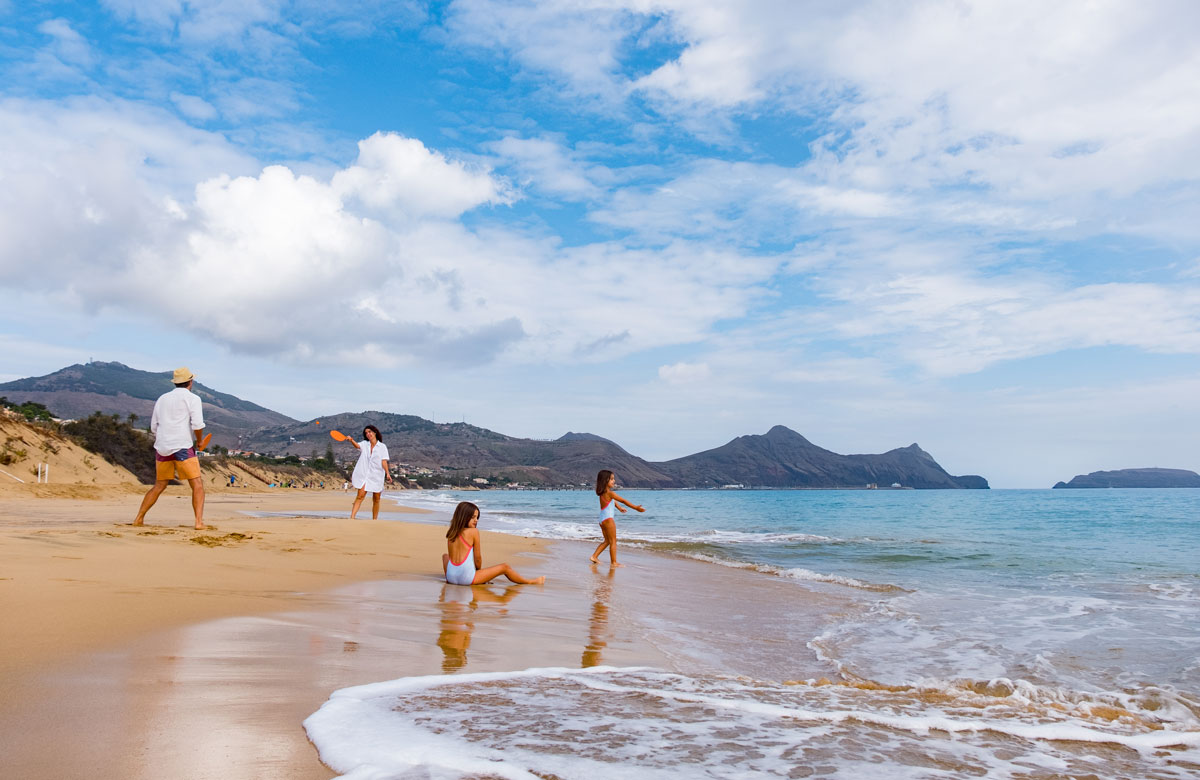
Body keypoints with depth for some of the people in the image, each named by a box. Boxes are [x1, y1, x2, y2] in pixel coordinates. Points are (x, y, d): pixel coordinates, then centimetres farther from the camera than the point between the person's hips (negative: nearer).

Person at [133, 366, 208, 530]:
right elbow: (198, 425, -15)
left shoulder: (162, 399, 16)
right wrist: (199, 441, 2)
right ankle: (199, 521, -15)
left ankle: (139, 518, 21)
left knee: (159, 486, 20)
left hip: (162, 449, 6)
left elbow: (154, 428, 18)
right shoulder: (192, 398, -2)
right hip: (183, 448, -6)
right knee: (197, 485, -3)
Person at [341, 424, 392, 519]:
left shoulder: (382, 446, 4)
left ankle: (374, 519, 14)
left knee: (376, 499, 4)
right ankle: (352, 517, -18)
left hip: (377, 475, 0)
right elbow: (357, 446, -12)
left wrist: (387, 473, -15)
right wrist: (351, 441, -34)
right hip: (363, 474, 0)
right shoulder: (364, 444, 9)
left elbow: (384, 461, -2)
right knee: (360, 495, -13)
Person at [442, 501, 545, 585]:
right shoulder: (473, 531, -9)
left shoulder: (451, 534, 8)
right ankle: (530, 582, 22)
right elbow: (478, 558, -4)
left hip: (451, 578, 6)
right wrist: (479, 570, 16)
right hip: (466, 578, -5)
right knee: (504, 567, 9)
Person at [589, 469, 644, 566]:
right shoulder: (609, 493, -18)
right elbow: (623, 501, -16)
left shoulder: (602, 493, 9)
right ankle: (614, 562, 0)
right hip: (608, 519, -9)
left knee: (607, 541, 18)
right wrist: (636, 508, -12)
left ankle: (594, 556, 15)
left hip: (602, 519, 9)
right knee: (613, 541, -2)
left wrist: (619, 508, 41)